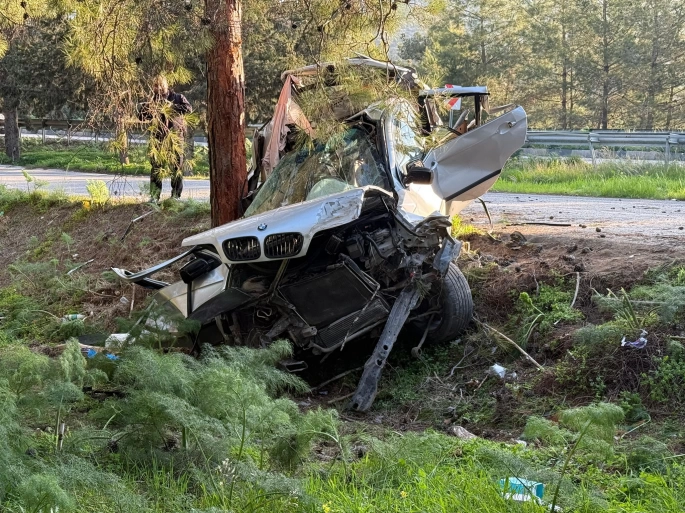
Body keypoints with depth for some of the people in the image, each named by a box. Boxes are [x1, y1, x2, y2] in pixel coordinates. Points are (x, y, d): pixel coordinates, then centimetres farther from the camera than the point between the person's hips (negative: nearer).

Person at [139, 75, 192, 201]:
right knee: (156, 166, -2)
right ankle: (154, 195, 0)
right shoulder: (153, 101, 8)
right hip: (158, 137, 2)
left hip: (175, 137, -2)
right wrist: (145, 108, -12)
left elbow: (188, 108, -14)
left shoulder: (176, 97, 1)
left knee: (176, 167, 1)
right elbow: (142, 118, 8)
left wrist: (172, 107, -23)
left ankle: (176, 195, 8)